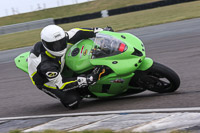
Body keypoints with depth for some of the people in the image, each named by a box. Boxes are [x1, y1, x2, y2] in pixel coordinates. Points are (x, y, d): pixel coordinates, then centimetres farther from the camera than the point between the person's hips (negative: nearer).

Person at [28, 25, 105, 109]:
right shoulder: (45, 65, -42)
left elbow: (76, 33, -13)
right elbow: (59, 84, -33)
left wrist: (99, 31, -19)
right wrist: (87, 80, -39)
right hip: (46, 80, -7)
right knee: (73, 102, -20)